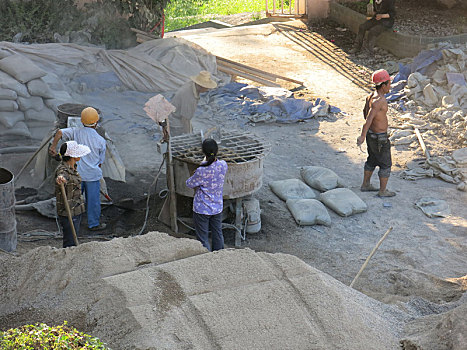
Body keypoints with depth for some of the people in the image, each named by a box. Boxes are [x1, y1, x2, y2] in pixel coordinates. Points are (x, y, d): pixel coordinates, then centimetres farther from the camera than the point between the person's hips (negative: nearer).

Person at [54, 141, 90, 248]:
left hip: (77, 210, 9)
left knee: (74, 241, 19)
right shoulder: (62, 170, -24)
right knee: (70, 246, -4)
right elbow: (62, 175, -50)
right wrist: (60, 179, -73)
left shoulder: (72, 166, 4)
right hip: (68, 214, -9)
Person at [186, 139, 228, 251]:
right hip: (218, 207, 6)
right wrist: (205, 163, 8)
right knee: (218, 235, 23)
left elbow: (189, 184, -8)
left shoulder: (202, 171, -28)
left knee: (203, 239, 9)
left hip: (202, 209, -6)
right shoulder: (223, 165, -12)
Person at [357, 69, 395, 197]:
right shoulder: (379, 100, -28)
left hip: (372, 134, 9)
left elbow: (365, 111, 17)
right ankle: (383, 191, 17)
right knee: (386, 164, 7)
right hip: (380, 139, -9)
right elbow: (369, 118, -34)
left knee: (372, 160, 25)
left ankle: (366, 185, 37)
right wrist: (362, 136, -36)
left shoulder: (371, 96, 0)